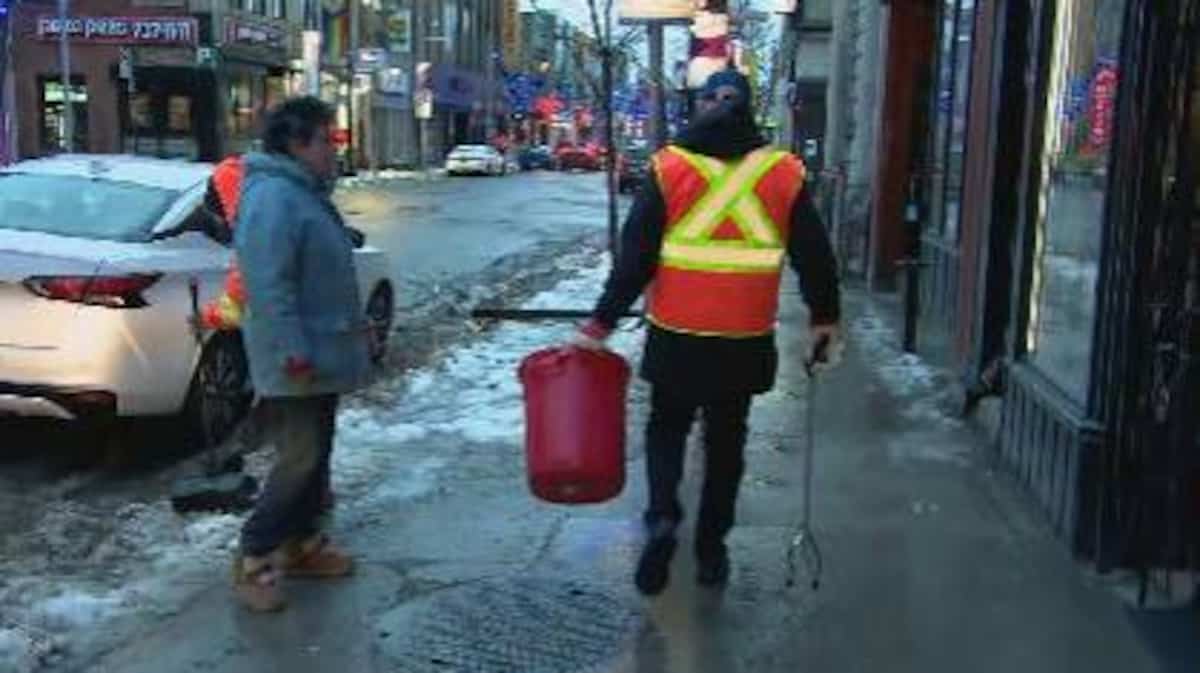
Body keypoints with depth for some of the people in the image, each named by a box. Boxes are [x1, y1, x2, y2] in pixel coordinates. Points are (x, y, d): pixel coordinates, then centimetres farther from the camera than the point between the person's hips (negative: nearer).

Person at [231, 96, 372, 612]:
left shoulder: (307, 192, 14)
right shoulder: (272, 197, -19)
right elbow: (269, 284, -26)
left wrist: (352, 328, 23)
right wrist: (294, 352, -27)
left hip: (321, 356, 10)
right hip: (297, 364, -10)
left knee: (315, 456, 16)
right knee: (299, 459, -6)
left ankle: (302, 542, 28)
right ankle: (254, 558, 6)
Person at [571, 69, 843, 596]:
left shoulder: (670, 168, -5)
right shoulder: (783, 173, 0)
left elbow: (634, 257, -8)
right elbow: (814, 255, 5)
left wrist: (601, 324, -3)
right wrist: (825, 317, 18)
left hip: (676, 335, -1)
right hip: (747, 338, 1)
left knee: (667, 427, 17)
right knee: (726, 440, 15)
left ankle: (662, 518, -4)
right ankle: (711, 550, 22)